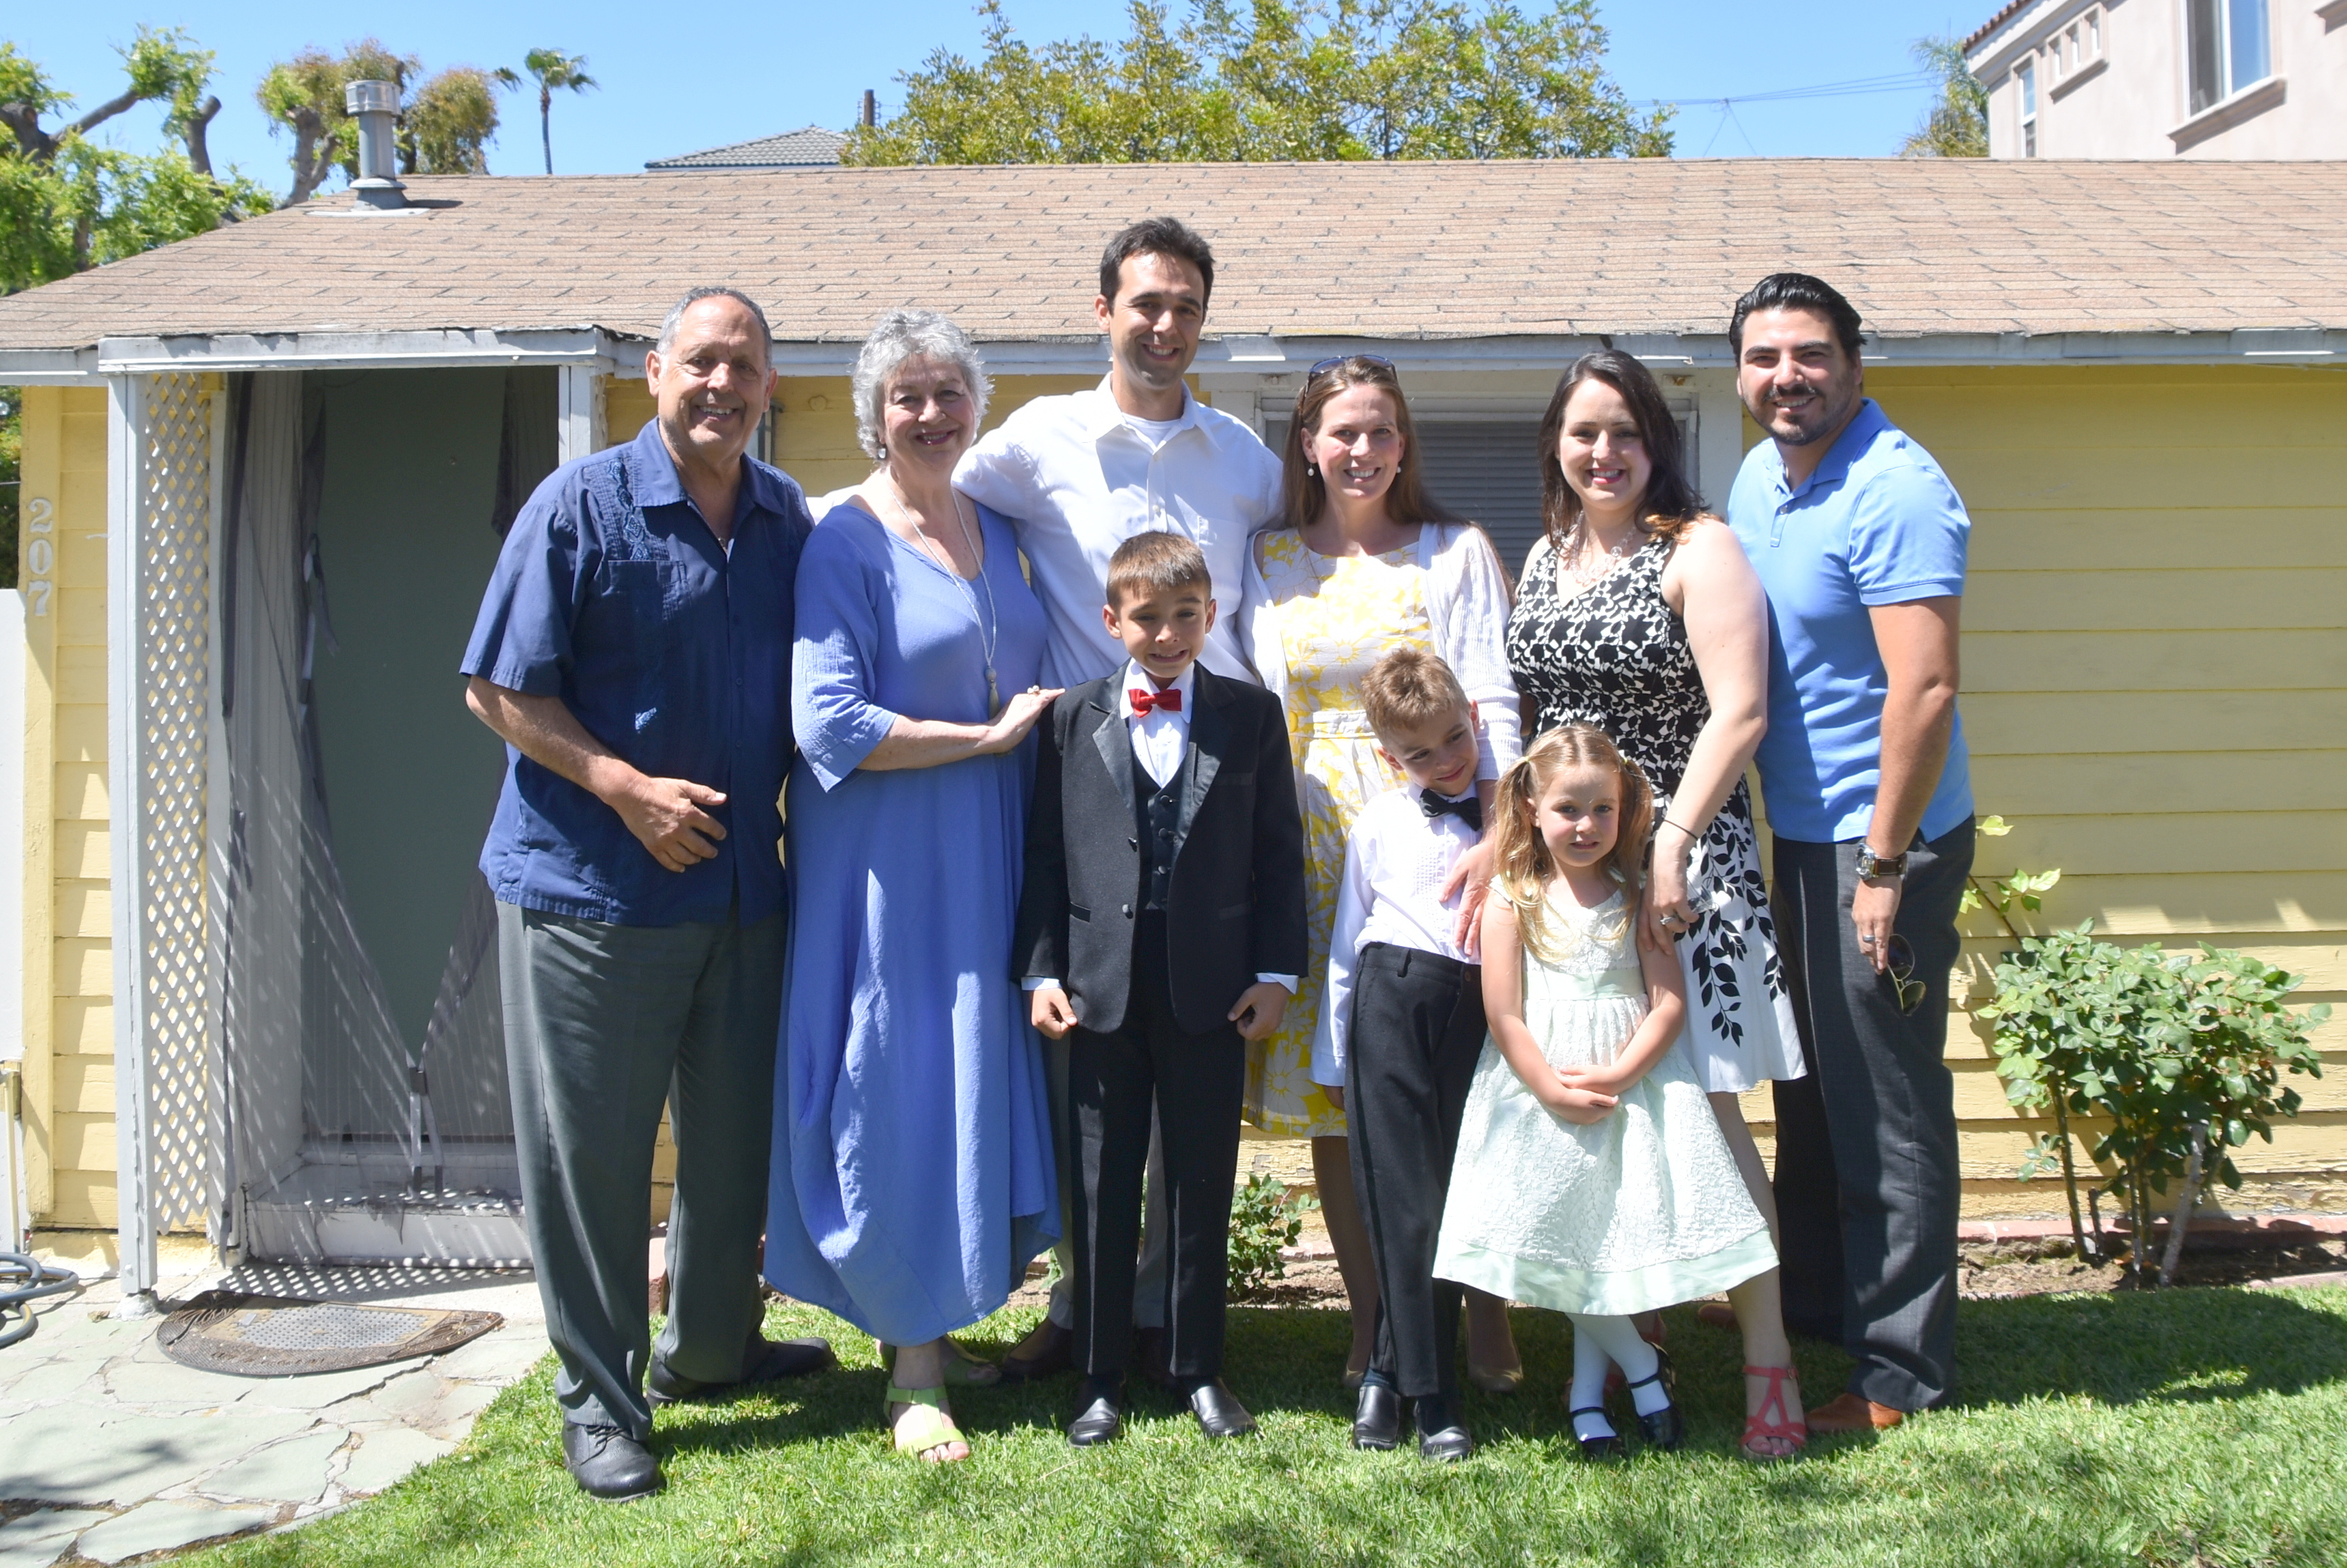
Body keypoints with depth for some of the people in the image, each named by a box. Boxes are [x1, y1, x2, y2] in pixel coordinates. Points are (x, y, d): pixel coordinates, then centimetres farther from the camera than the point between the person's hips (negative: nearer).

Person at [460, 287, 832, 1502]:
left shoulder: (786, 517, 5)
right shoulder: (581, 505, -8)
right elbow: (499, 688, -9)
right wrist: (628, 788, -18)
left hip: (743, 885, 5)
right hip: (591, 888, -5)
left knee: (736, 1133, 15)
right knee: (590, 1150, 3)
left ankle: (711, 1348, 35)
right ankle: (598, 1402, 17)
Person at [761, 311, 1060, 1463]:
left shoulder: (997, 531, 12)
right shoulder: (848, 542, -9)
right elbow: (830, 724, -18)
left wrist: (1029, 727, 5)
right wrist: (988, 736, -14)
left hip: (989, 854, 7)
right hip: (886, 859, -7)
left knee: (981, 1076, 10)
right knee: (900, 1088, -2)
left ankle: (937, 1326, 24)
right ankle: (913, 1368, 9)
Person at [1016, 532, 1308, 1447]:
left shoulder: (1252, 716, 5)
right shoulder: (1072, 719, 5)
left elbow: (1279, 851, 4)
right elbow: (1044, 853, 4)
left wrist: (1276, 970, -2)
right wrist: (1042, 970, -3)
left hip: (1211, 989, 0)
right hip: (1103, 989, 0)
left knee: (1203, 1184, 8)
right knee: (1102, 1189, 7)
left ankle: (1199, 1370, 22)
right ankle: (1100, 1380, 18)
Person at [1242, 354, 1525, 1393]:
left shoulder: (1458, 552, 5)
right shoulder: (1270, 562, 11)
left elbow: (1495, 704, -4)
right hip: (1318, 847, 2)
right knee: (1332, 1094, 4)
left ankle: (1485, 1324, 11)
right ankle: (1372, 1329, 16)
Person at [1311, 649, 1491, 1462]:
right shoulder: (1376, 823, 9)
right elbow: (1347, 942, 13)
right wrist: (1335, 1053, 12)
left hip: (1480, 1011, 1)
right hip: (1394, 997, -1)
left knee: (1446, 1196, 2)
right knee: (1403, 1197, -4)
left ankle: (1389, 1371, 16)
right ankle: (1429, 1390, 5)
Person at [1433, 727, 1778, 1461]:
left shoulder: (1637, 895, 0)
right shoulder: (1512, 900, -2)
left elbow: (1669, 1002, -5)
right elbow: (1503, 1016, -6)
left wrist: (1614, 1078, -17)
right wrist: (1554, 1092, -14)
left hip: (1633, 1083, 1)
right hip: (1536, 1093, 0)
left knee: (1616, 1231, -1)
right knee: (1564, 1239, -1)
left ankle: (1588, 1389, 16)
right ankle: (1643, 1365, 18)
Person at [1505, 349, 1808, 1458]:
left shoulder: (1698, 549, -5)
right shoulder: (1546, 557, 14)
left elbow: (1739, 712, -12)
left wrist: (1670, 844, -19)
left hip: (1680, 856, -6)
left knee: (1699, 1105, -7)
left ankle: (1769, 1362, 1)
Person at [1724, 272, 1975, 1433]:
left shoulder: (1896, 491, -19)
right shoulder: (1758, 478, 9)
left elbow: (1925, 691, -24)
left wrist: (1882, 865, -23)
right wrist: (1766, 830, 16)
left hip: (1882, 837, -9)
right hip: (1799, 831, 9)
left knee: (1886, 1110, 0)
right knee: (1807, 1088, 20)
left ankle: (1899, 1372, 13)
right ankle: (1810, 1304, 36)